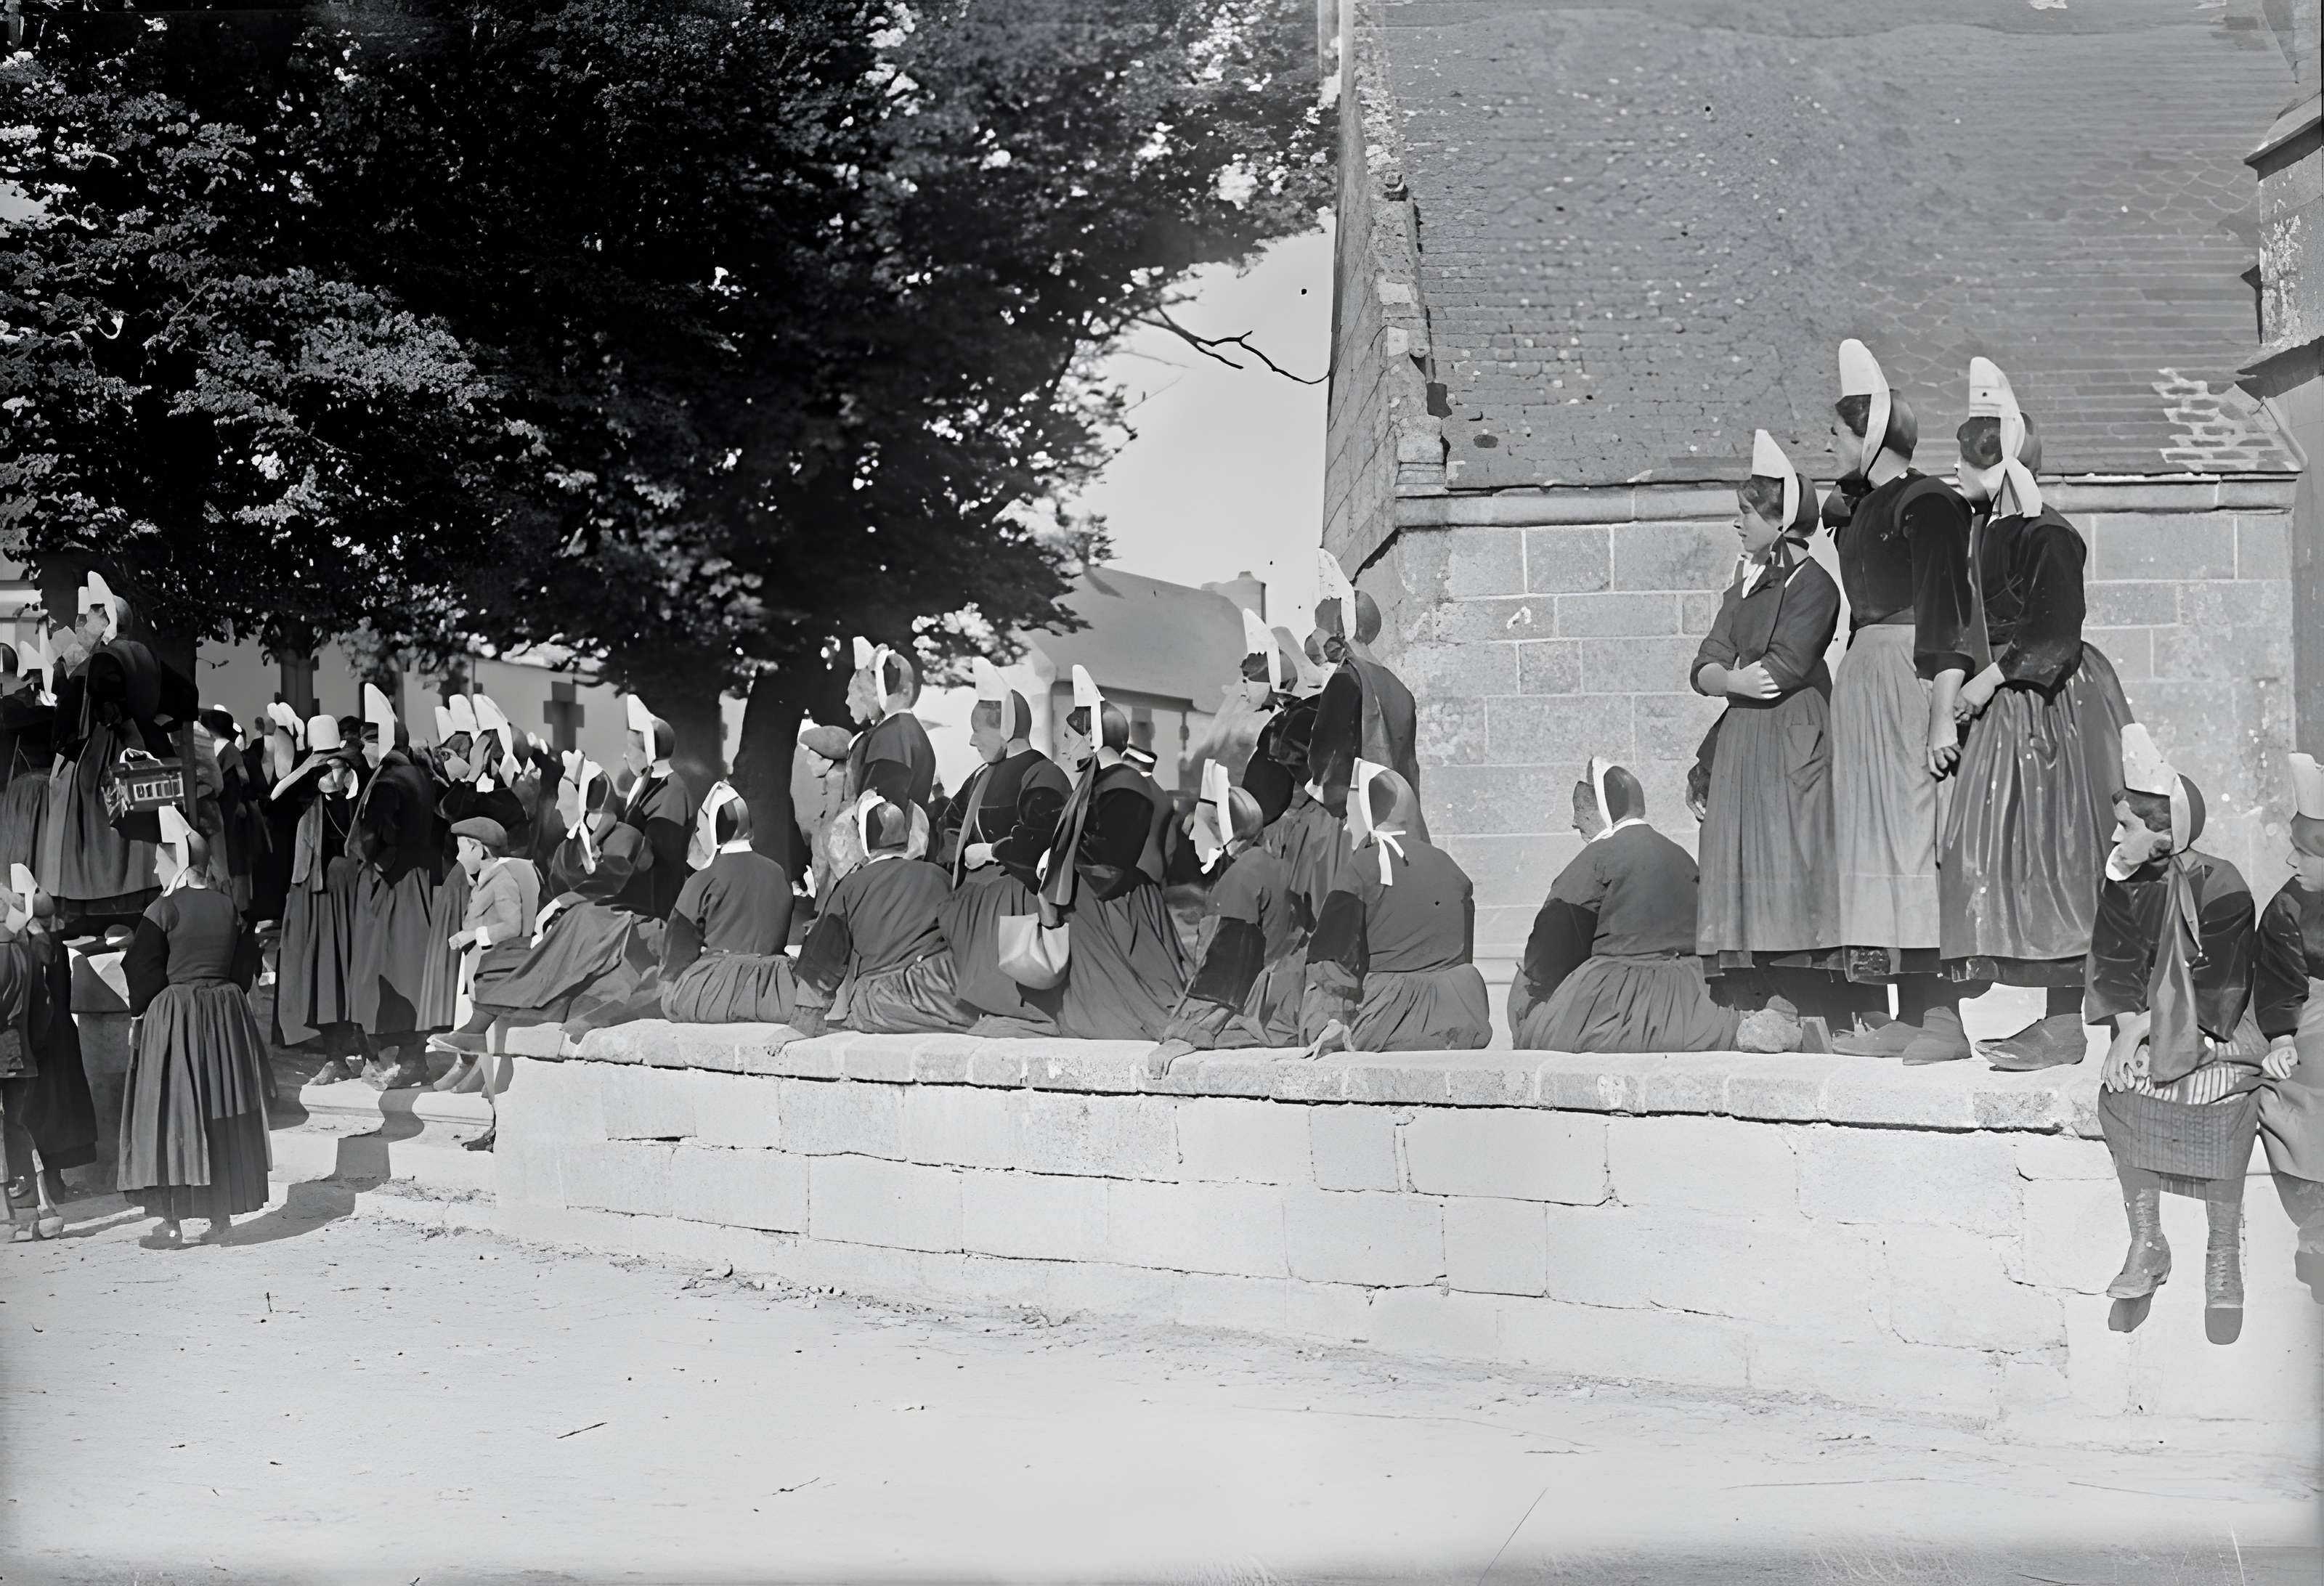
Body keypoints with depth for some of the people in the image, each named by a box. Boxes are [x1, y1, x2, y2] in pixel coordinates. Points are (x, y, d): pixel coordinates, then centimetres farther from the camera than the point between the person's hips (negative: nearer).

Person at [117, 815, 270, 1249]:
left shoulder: (162, 910, -11)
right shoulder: (228, 907, 4)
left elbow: (143, 971, -10)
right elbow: (246, 964, 9)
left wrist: (139, 1015, 3)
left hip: (171, 1021, -5)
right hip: (226, 1016, 5)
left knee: (170, 1118, 1)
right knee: (222, 1119, 11)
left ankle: (171, 1221, 0)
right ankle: (221, 1215, 14)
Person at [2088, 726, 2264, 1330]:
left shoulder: (2220, 887, -15)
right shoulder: (2123, 886, 2)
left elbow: (2213, 990, -15)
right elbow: (2117, 965, 1)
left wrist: (2148, 1024, -15)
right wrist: (2128, 1031, -14)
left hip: (2215, 1031, -4)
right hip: (2148, 1028, 4)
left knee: (2221, 1098, -30)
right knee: (2122, 1092, -23)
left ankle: (2225, 1255, -14)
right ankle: (2146, 1244, -10)